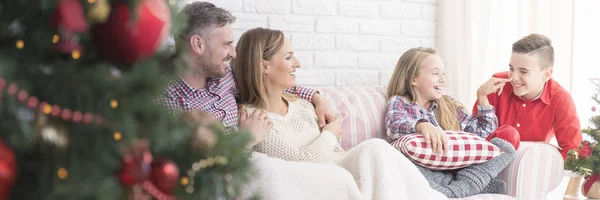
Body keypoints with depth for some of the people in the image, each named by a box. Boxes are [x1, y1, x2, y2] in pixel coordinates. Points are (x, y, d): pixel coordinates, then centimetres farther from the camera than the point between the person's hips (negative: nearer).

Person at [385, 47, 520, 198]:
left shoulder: (448, 104, 22)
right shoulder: (398, 102, 8)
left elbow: (485, 132, 21)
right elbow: (396, 125, -17)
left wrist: (483, 95, 14)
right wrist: (422, 125, -37)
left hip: (459, 171, 4)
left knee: (509, 134, -11)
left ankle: (452, 191, -30)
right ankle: (478, 185, -35)